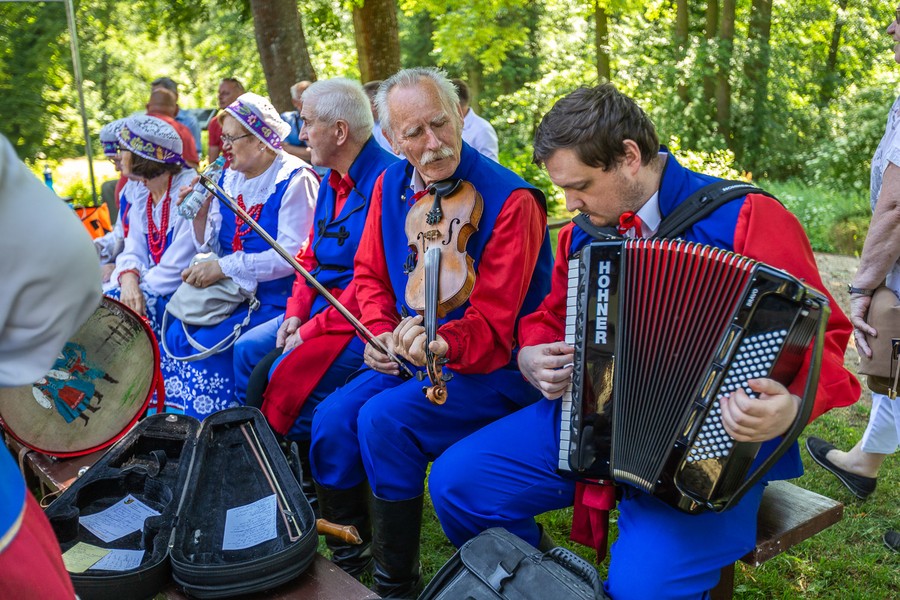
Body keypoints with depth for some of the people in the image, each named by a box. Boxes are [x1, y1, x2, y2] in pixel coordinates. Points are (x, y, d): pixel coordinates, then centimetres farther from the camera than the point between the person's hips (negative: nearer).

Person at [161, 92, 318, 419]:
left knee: (208, 343, -22)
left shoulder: (294, 179, -12)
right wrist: (200, 212, -5)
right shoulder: (230, 178, 11)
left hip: (275, 296, -7)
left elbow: (292, 255, -21)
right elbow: (211, 248, 14)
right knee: (175, 334, -11)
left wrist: (223, 268, -21)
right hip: (232, 293, 8)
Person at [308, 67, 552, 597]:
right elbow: (370, 275, 14)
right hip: (409, 355, 7)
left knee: (384, 419, -26)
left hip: (494, 371, -7)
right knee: (333, 418, -10)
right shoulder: (392, 186, 2)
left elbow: (491, 325, -21)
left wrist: (438, 346, -39)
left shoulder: (510, 200, -19)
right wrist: (382, 332, -5)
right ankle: (346, 554, 18)